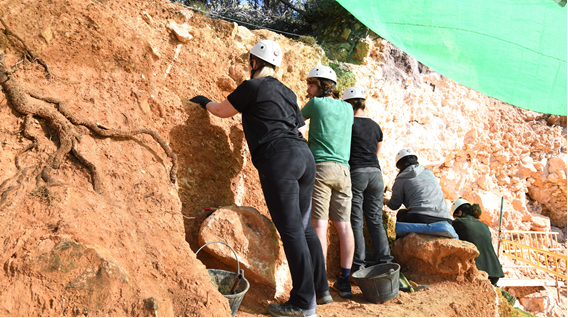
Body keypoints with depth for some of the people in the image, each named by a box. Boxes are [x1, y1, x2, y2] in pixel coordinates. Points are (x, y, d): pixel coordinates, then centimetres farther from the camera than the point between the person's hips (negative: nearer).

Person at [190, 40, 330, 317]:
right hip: (304, 156, 8)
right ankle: (321, 289, 23)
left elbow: (222, 111, 16)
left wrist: (205, 102, 36)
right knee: (303, 227, 15)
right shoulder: (286, 91, 24)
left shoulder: (251, 87, 3)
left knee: (291, 230, -6)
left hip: (279, 159, -8)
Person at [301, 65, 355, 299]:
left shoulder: (316, 103, 3)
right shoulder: (348, 108, 16)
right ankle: (345, 280, 9)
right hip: (343, 169, 5)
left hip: (321, 166, -5)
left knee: (319, 225, -6)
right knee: (344, 225, 5)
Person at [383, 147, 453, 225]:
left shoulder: (401, 179, 7)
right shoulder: (429, 172, 21)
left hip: (420, 219, -4)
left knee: (401, 213, 24)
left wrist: (385, 201, 37)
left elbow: (394, 206, 12)